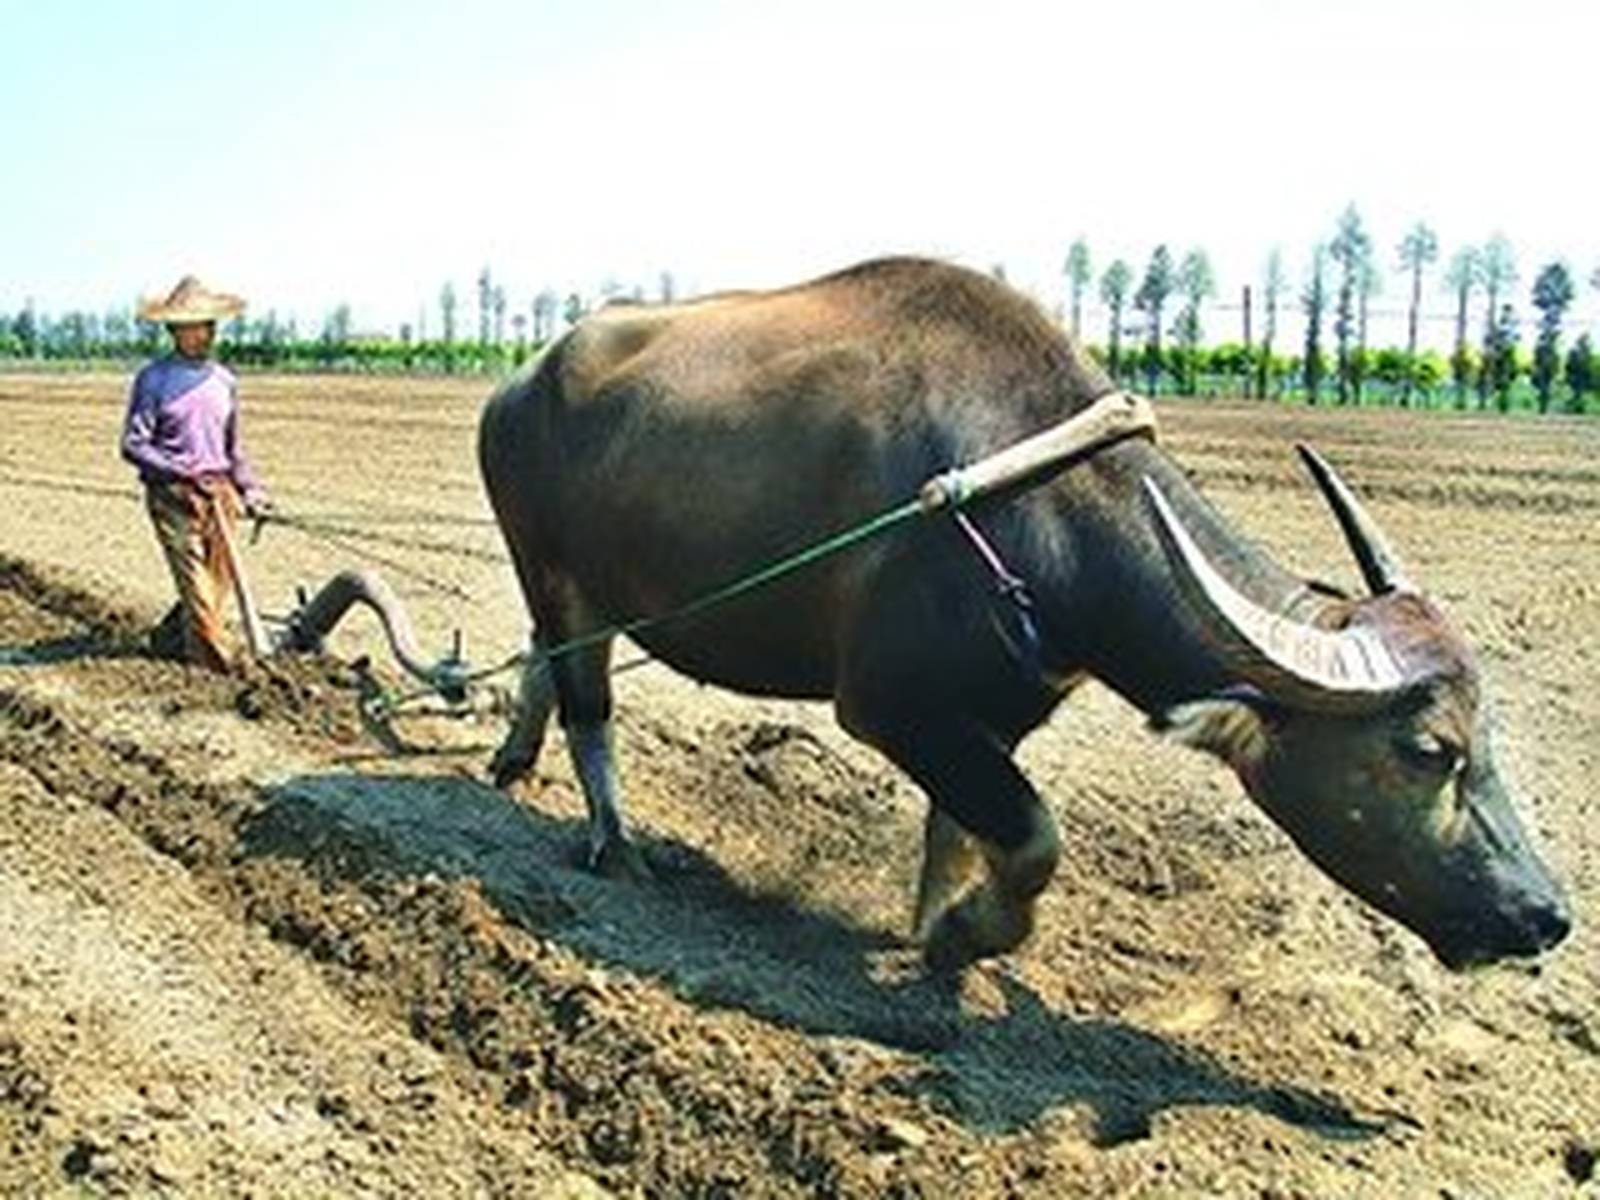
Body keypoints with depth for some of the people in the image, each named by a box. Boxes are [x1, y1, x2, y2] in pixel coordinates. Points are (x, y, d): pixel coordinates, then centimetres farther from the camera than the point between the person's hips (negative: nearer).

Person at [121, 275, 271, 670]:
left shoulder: (224, 381, 11)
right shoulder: (154, 379, -5)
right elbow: (133, 445, -8)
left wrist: (250, 489, 13)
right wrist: (182, 473, -15)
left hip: (220, 493, 6)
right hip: (173, 497, -5)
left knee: (220, 581, 9)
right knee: (197, 586, -6)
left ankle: (169, 639, 30)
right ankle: (217, 663, 0)